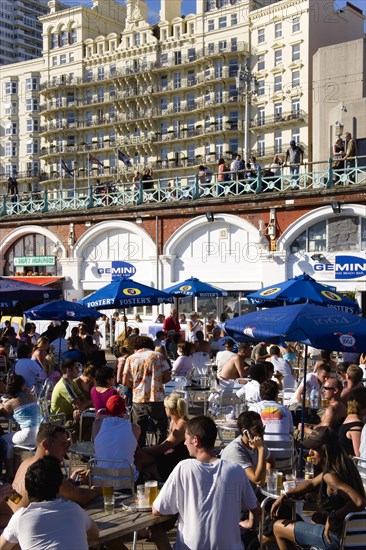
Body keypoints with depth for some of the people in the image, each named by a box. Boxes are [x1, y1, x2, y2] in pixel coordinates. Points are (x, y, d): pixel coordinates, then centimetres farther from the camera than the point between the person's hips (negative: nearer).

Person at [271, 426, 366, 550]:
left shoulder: (331, 476, -26)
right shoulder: (343, 464, 4)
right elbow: (312, 483, 15)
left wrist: (333, 517, -26)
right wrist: (284, 496, 7)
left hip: (336, 537, -9)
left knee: (278, 527, 6)